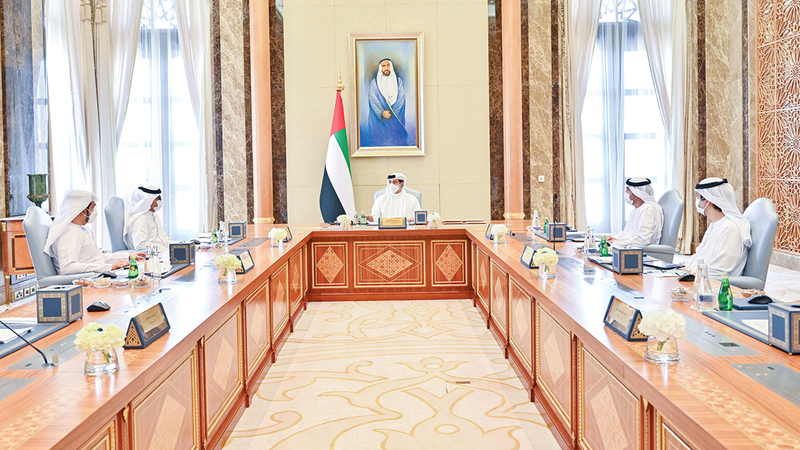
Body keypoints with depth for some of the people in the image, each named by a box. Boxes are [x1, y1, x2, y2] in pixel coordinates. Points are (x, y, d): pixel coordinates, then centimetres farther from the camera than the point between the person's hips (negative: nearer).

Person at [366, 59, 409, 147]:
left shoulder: (399, 81, 10)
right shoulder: (374, 83, 7)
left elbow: (401, 99, 1)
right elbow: (373, 100, -3)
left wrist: (391, 113, -12)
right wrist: (382, 112, -18)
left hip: (396, 120, 1)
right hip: (379, 121, -1)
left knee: (397, 141, -4)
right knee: (380, 141, -6)